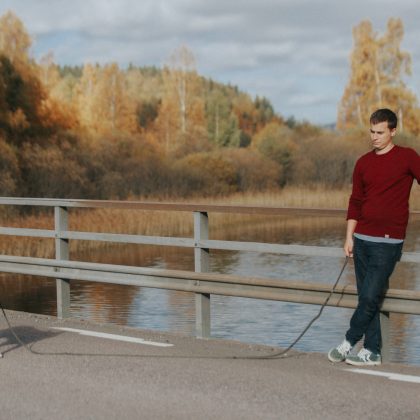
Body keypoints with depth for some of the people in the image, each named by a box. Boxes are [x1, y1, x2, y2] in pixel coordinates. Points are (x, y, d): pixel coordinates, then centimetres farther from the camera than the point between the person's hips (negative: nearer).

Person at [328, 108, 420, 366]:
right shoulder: (363, 163, 11)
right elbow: (356, 202, 13)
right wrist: (349, 236, 8)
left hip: (389, 241, -5)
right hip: (362, 239, 5)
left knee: (371, 298, -8)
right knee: (366, 298, 7)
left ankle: (349, 342, 5)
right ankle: (372, 351, 14)